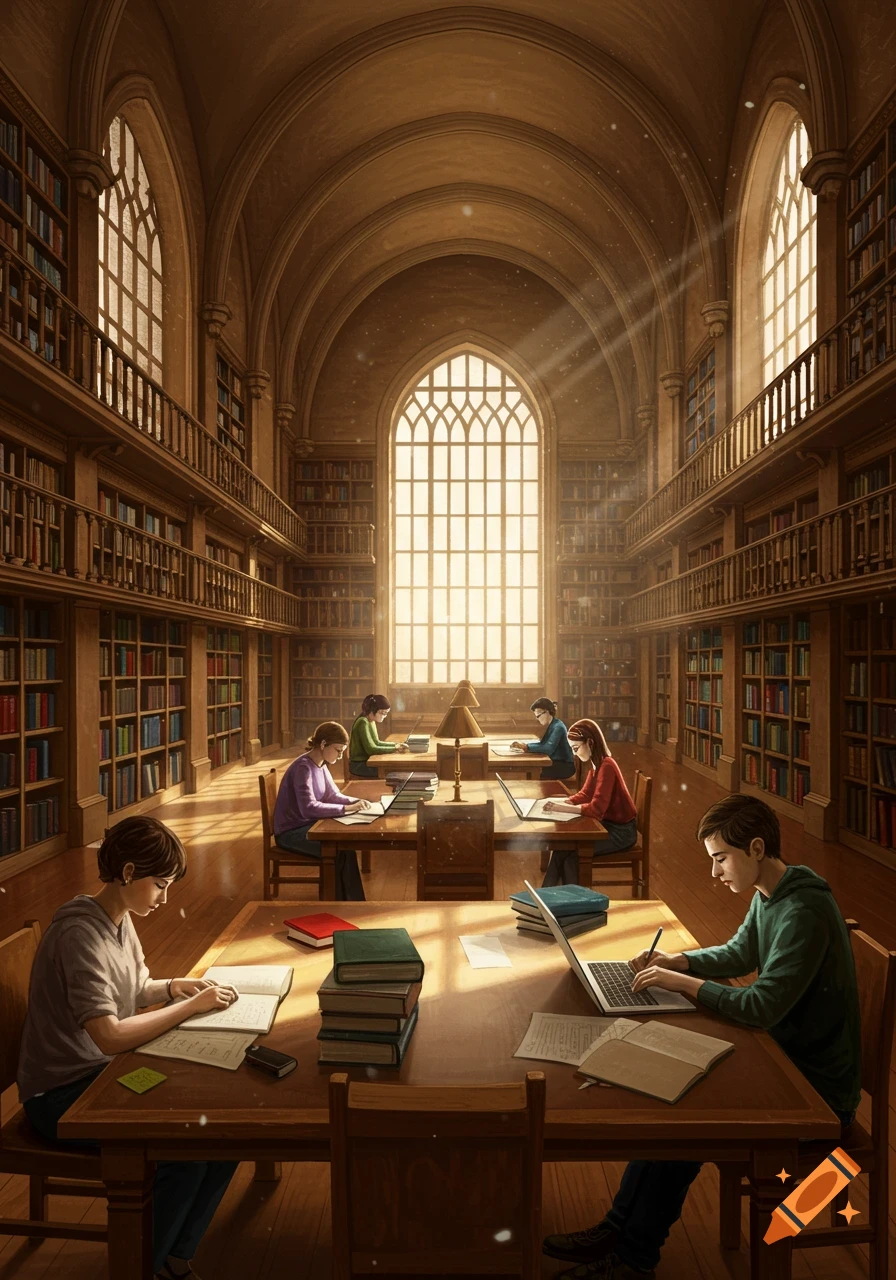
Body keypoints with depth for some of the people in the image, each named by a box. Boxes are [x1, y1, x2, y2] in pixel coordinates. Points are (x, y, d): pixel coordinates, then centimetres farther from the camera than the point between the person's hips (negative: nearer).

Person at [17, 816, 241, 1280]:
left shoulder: (120, 920, 1)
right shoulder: (80, 936, -27)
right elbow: (110, 1036, -33)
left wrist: (172, 986, -4)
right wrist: (191, 1006, -24)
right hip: (62, 1095, -8)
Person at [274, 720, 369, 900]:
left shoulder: (320, 765, 3)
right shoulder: (303, 767, -24)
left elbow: (334, 795, 9)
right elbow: (309, 808, -33)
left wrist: (355, 802, -10)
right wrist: (347, 808, -33)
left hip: (307, 826, 8)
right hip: (291, 832, -8)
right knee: (341, 850, -19)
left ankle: (349, 901, 0)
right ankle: (348, 902, -3)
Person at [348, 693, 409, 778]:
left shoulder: (372, 722, 8)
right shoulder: (363, 723, -20)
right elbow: (370, 749, -25)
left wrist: (395, 744, 4)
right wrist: (394, 748, -20)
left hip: (367, 761, 9)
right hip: (359, 765, -9)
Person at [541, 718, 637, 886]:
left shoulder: (606, 766, -24)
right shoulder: (596, 765, 5)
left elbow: (596, 809, -29)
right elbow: (584, 795, 10)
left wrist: (563, 808, -27)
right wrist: (559, 802, -6)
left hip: (620, 831, -8)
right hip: (608, 825, 8)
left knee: (566, 850, -14)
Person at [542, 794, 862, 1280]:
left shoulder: (803, 913, -28)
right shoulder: (769, 896, 2)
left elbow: (761, 1006, -32)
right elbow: (739, 955, 15)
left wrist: (681, 982, -22)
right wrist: (676, 960, -1)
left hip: (818, 1089, -9)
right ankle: (620, 1230, 6)